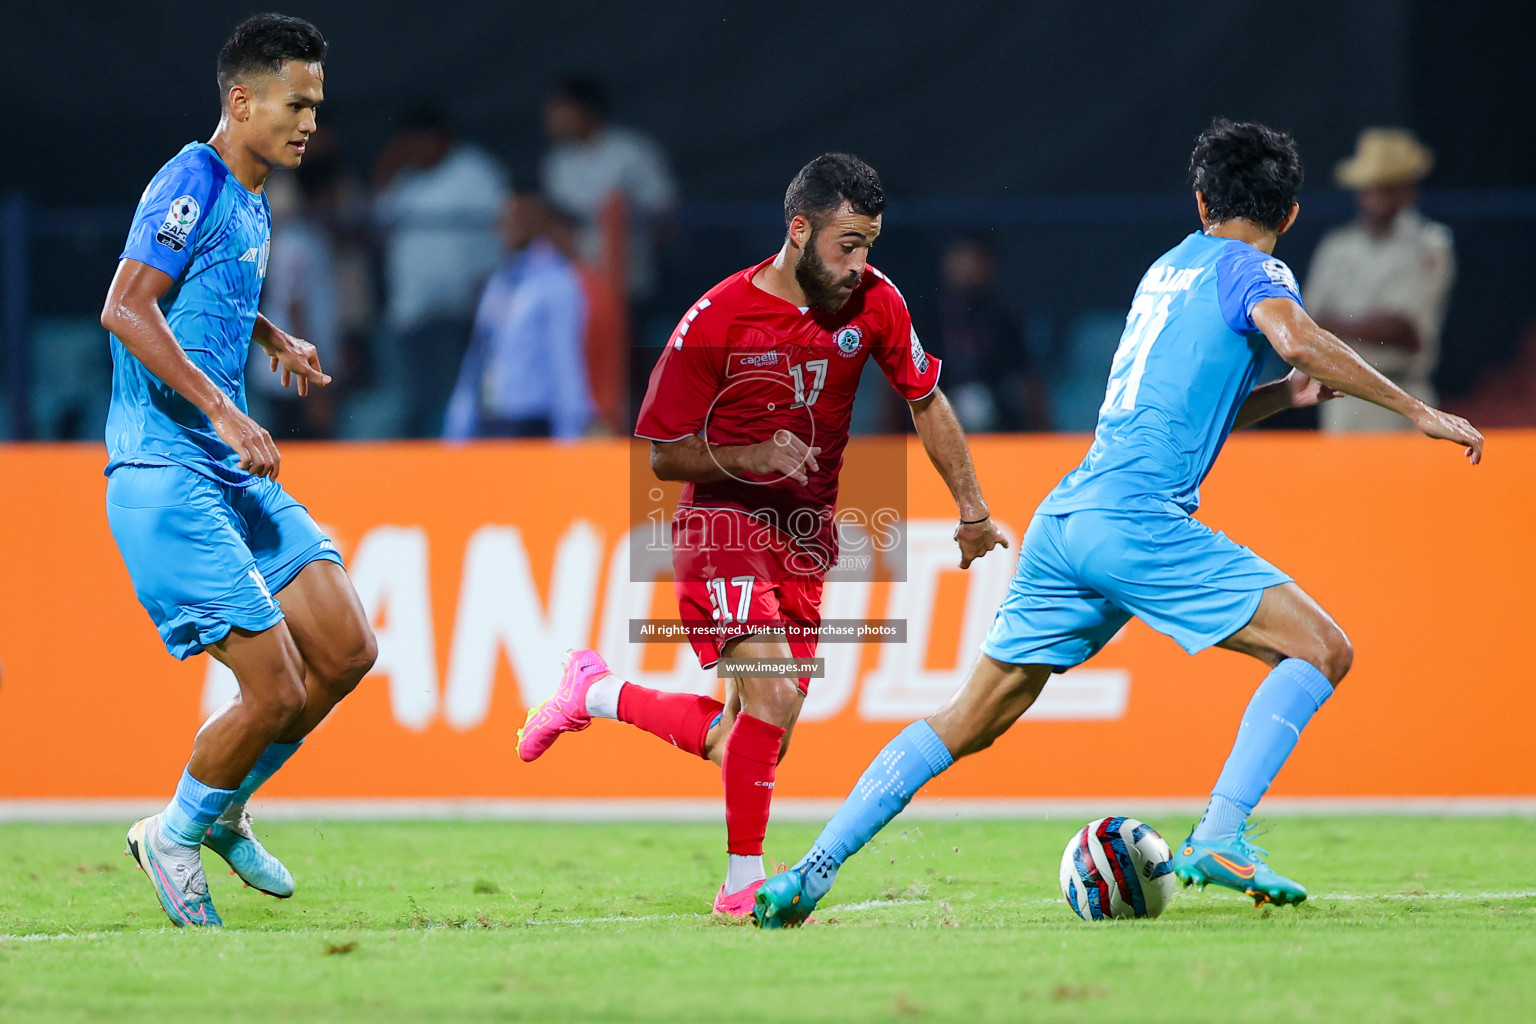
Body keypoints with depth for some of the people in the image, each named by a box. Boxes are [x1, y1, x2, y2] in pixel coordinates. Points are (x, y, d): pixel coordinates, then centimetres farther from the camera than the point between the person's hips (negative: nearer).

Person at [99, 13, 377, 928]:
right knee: (277, 690, -12)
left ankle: (224, 812, 21)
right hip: (165, 474, -9)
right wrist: (223, 411, -28)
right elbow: (127, 307, -24)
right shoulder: (193, 183, -12)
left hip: (236, 473, 9)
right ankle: (175, 835, 12)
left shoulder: (252, 200, 17)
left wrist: (278, 342, 22)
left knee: (346, 653, 3)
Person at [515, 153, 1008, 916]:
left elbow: (926, 401, 11)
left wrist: (972, 510, 10)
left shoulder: (874, 303, -5)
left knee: (747, 742, 4)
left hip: (805, 537, 5)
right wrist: (752, 458, -25)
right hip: (725, 520, -5)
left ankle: (597, 694, 27)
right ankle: (744, 881, -11)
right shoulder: (716, 320, -17)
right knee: (773, 696, -25)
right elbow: (663, 455, -9)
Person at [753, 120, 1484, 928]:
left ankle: (811, 871, 9)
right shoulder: (1252, 272, 3)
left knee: (970, 721, 14)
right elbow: (1298, 339, -20)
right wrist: (1417, 411, -14)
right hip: (1137, 520, -8)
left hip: (1063, 520, 8)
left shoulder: (1169, 268, 26)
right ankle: (1219, 838, -16)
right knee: (1321, 650, -4)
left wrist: (1283, 394, 25)